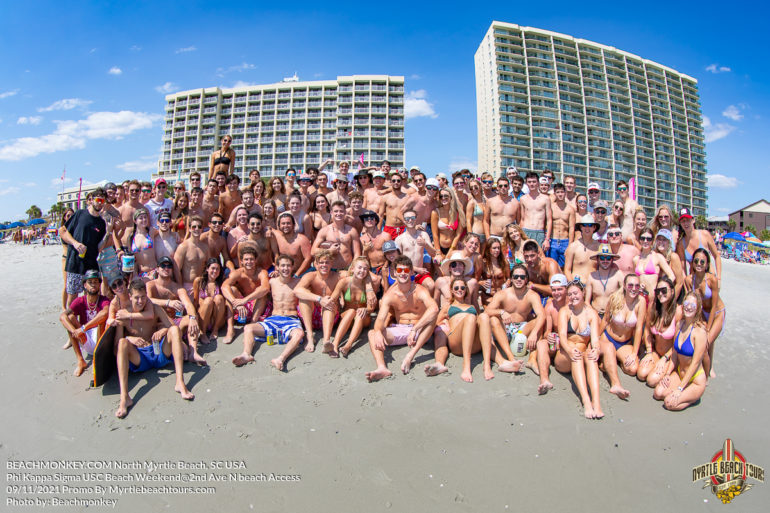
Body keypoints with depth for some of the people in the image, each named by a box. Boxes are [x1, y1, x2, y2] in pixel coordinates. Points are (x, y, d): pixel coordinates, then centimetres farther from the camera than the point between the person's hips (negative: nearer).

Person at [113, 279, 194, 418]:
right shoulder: (124, 314, 3)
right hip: (139, 358, -1)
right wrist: (130, 339, -23)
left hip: (160, 353, 1)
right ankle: (124, 398, -43)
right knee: (123, 342, -29)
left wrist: (163, 330, -22)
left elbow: (172, 327, 1)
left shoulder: (155, 309, 7)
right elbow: (117, 342, -2)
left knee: (175, 329, -22)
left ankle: (180, 382, -36)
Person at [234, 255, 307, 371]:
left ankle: (281, 358, -56)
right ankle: (246, 354, -42)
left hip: (291, 320, -3)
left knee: (299, 333, -37)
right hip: (273, 319, 3)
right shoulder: (272, 282, 13)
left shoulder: (297, 282, 7)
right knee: (248, 328, -19)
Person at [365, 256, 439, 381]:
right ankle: (382, 368, -46)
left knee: (432, 316, -32)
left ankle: (410, 355, -36)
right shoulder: (389, 295, -4)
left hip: (419, 331, -3)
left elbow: (434, 309, -34)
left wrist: (414, 330, -42)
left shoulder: (419, 291, -14)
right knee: (372, 333, -20)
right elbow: (380, 318, -15)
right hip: (399, 330, 3)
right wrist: (378, 332, -40)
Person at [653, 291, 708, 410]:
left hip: (695, 380, -6)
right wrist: (667, 374, -2)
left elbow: (695, 362, -21)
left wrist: (680, 388, -21)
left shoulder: (700, 331, -21)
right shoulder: (680, 324, 0)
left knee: (669, 403, -20)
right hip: (679, 373, 6)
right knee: (658, 393, -12)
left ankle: (695, 395, 7)